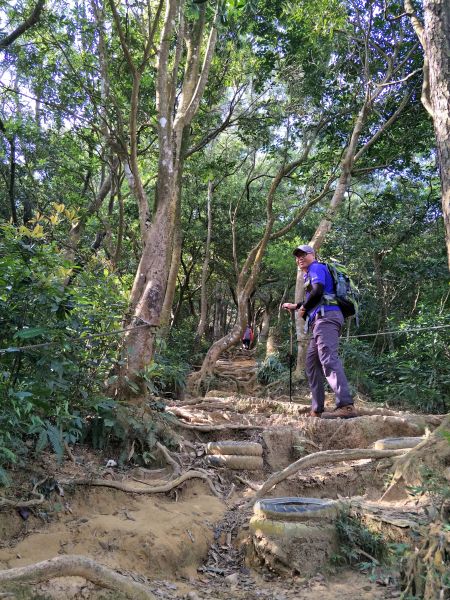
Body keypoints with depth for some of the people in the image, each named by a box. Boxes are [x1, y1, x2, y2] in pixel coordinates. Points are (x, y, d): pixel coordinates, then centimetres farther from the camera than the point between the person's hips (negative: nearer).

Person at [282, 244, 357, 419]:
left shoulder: (316, 268, 2)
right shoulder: (310, 274, 31)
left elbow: (317, 291, -16)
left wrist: (303, 308, -2)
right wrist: (295, 306, 49)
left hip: (326, 317, -11)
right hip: (321, 321, 11)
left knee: (328, 359, -25)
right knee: (312, 363, 10)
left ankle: (346, 406, -37)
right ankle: (316, 409, 10)